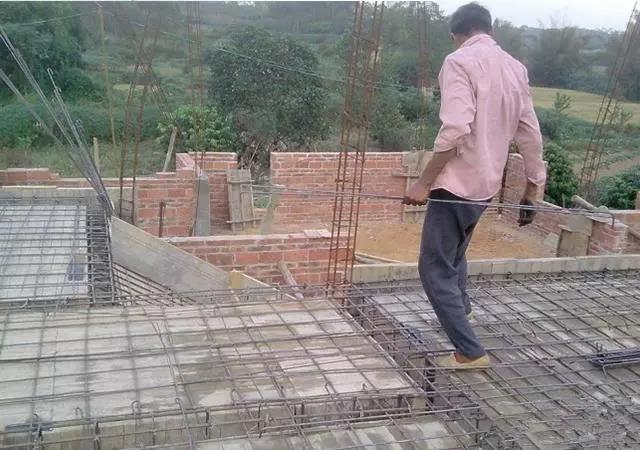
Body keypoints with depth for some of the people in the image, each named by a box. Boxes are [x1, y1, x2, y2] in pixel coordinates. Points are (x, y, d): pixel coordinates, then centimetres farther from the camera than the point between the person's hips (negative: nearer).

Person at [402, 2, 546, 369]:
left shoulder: (460, 62, -13)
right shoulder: (515, 67, 9)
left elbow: (455, 130, -25)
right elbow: (530, 133, 10)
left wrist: (424, 183, -20)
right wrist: (534, 185, 19)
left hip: (457, 182, -8)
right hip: (487, 183, 8)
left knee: (435, 268, 0)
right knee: (454, 249, 30)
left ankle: (470, 352, -1)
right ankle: (461, 307, 51)